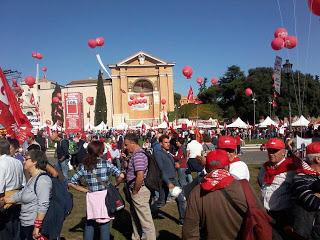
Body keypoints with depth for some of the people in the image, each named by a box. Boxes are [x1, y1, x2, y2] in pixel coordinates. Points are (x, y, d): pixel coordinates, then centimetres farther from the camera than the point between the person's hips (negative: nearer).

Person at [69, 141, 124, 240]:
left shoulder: (84, 166, 0)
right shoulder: (106, 164, -8)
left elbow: (71, 183, 0)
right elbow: (121, 176, -17)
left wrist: (85, 190, 5)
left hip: (91, 197, 2)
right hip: (104, 196, -2)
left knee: (89, 224, 18)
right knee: (104, 224, 9)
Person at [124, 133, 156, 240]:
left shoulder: (138, 155, -21)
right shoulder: (135, 154, 11)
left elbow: (140, 176, -29)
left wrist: (135, 191, -19)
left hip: (139, 191, -11)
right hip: (135, 190, 11)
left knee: (145, 219, 0)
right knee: (135, 217, 23)